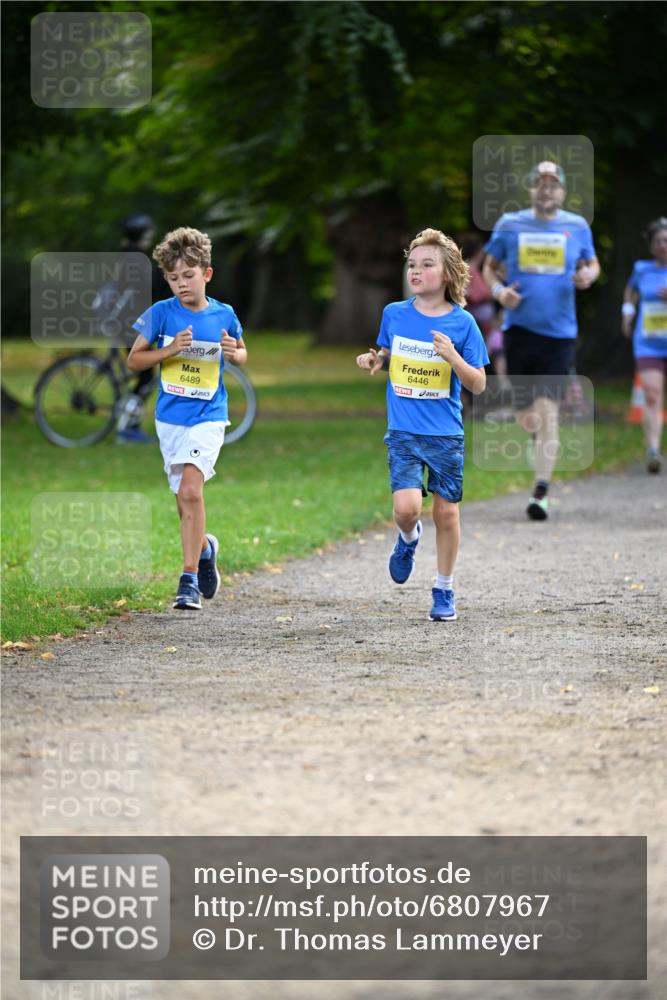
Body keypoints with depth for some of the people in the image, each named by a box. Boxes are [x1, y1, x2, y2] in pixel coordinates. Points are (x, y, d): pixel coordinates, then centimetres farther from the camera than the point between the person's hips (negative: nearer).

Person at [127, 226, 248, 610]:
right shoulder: (161, 313, -4)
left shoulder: (225, 315, -1)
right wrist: (170, 350, -15)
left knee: (191, 491, -19)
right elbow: (134, 360, 1)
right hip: (170, 417, 2)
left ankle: (190, 580, -16)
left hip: (208, 416, -2)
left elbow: (242, 354, 16)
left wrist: (234, 353, -8)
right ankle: (205, 547, 41)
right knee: (185, 500, 9)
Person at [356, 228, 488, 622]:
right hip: (404, 432, 1)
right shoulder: (394, 314, 1)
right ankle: (409, 537, 19)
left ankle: (445, 591, 22)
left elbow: (478, 385, -4)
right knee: (407, 507, -17)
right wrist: (375, 361, -2)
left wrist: (453, 357, -21)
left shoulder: (462, 323, -5)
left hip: (446, 434, 0)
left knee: (447, 513, 6)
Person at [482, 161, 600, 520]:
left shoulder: (577, 227, 5)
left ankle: (540, 493, -13)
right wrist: (498, 290, -5)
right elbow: (490, 266, 15)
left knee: (547, 411, -13)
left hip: (559, 332, -1)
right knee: (526, 416, 6)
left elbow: (591, 263, 19)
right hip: (519, 328, 1)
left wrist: (588, 275, -5)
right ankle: (541, 438, 44)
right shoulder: (509, 225, 4)